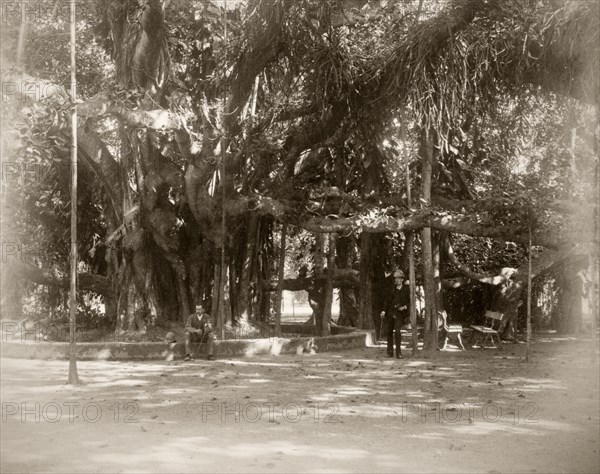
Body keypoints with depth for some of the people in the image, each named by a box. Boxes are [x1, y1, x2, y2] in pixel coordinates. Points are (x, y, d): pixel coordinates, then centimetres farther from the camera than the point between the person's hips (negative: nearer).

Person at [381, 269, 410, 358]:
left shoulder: (406, 289, 1)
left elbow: (410, 301, 5)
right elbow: (388, 300, 10)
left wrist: (405, 307, -13)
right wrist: (384, 311, 0)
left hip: (399, 313, -3)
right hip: (390, 312, 3)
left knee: (397, 331, -16)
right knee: (389, 332, 5)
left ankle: (398, 352, -7)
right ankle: (390, 352, 15)